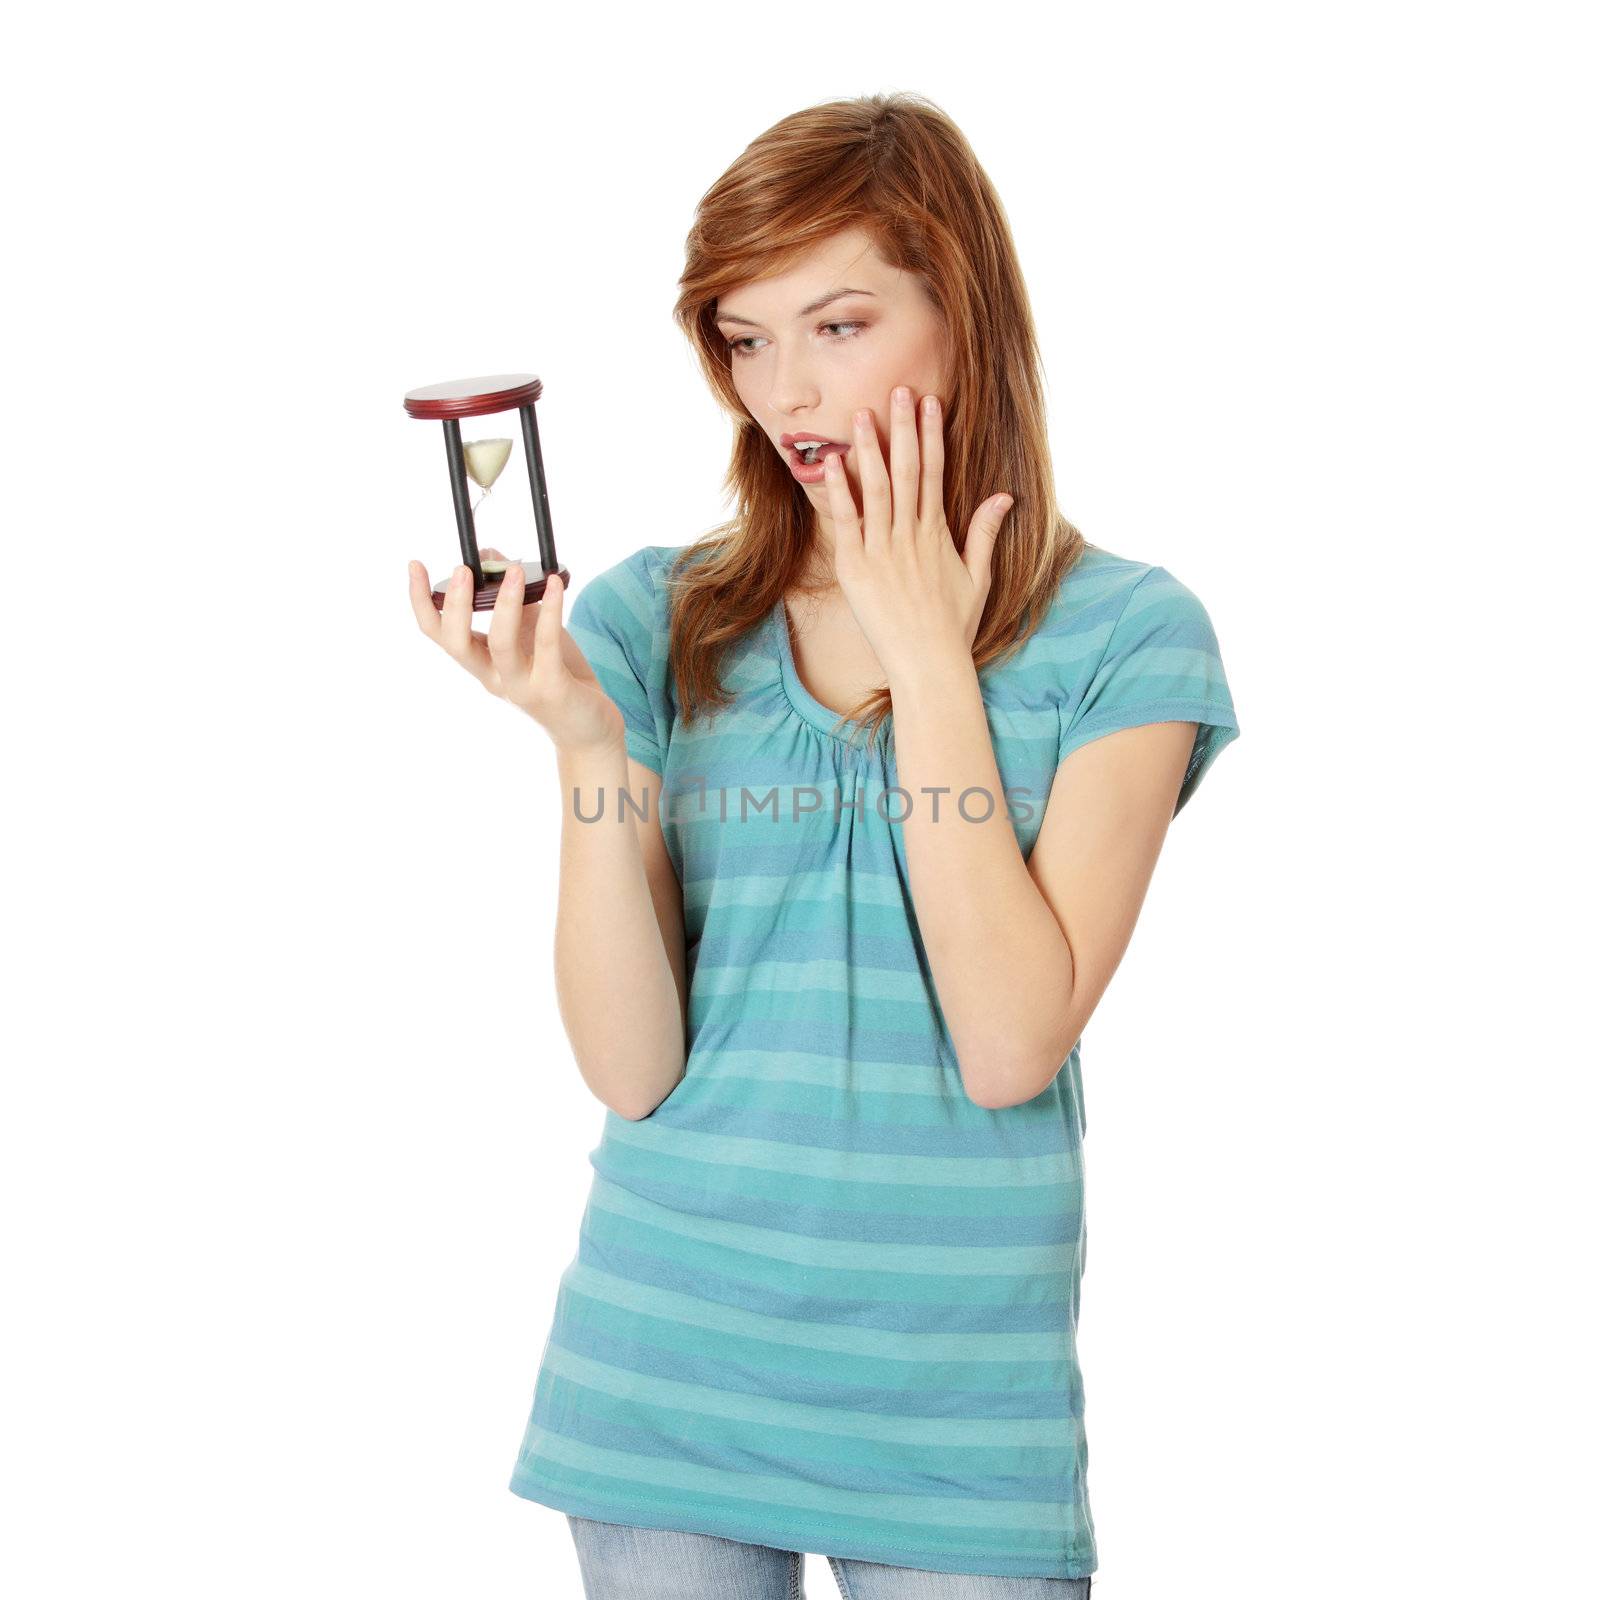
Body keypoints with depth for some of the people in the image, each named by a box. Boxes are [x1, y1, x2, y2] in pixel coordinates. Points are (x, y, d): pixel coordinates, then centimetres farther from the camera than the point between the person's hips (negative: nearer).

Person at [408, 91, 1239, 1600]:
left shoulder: (1124, 631, -6)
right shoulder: (651, 620, -3)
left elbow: (1011, 1047, -17)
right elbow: (634, 1070, -8)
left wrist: (928, 663, -14)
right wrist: (586, 745, -21)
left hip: (957, 1388, -1)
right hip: (665, 1368, 1)